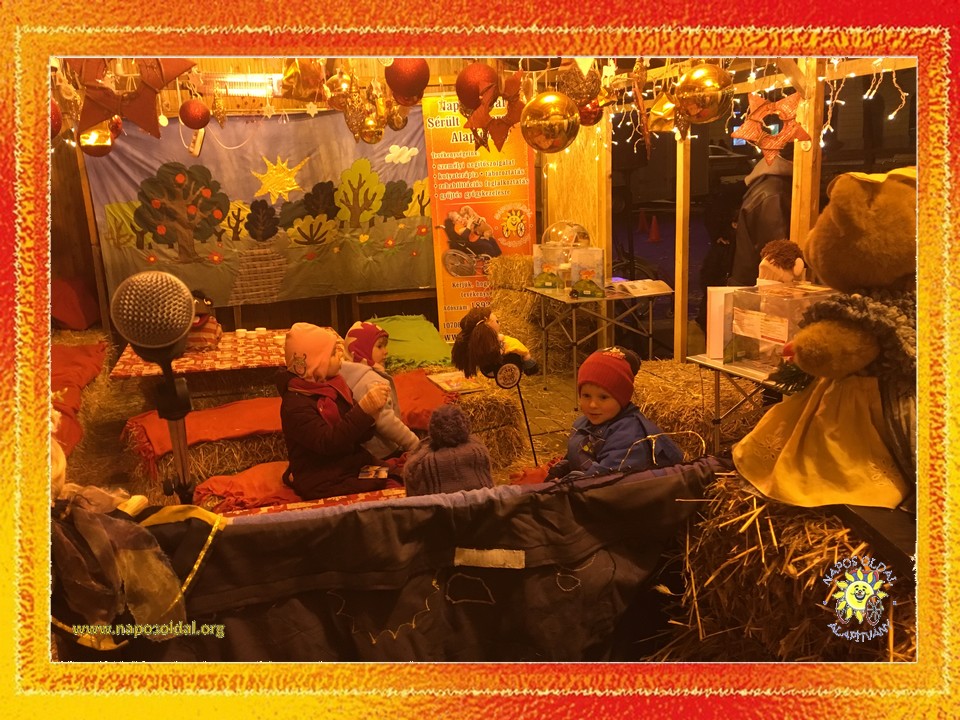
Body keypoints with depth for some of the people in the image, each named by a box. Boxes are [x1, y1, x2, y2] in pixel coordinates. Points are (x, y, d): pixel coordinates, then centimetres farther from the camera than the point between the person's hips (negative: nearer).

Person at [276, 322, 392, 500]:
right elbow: (328, 444, -26)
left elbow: (359, 436, 9)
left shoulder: (335, 386, 6)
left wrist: (372, 411, -12)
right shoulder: (295, 404, -15)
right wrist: (363, 408, -30)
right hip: (325, 485, -7)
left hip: (356, 469, 7)